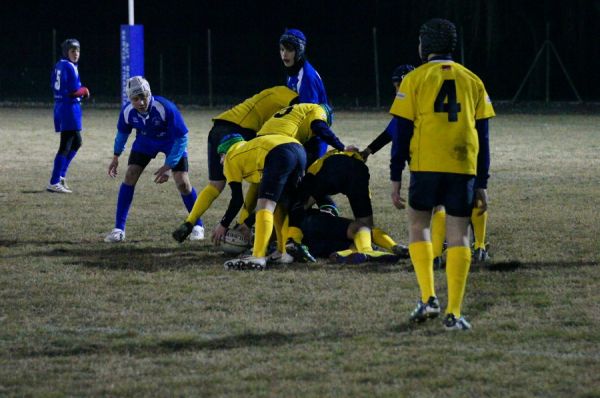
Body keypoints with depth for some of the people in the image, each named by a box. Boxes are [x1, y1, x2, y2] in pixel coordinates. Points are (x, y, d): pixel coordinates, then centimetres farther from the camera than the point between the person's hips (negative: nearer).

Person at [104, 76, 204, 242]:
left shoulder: (166, 108, -38)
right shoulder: (127, 111, -25)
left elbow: (181, 138, -29)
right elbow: (122, 132, 1)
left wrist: (168, 166, -32)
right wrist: (116, 156, 5)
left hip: (171, 141, -3)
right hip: (145, 140, 3)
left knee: (182, 183, -13)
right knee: (130, 176, -10)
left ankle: (198, 226, 8)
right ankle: (119, 229, -2)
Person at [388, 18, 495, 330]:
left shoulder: (415, 79, 3)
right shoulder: (472, 81, 12)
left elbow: (402, 131, -1)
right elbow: (482, 135, 12)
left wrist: (395, 178, 3)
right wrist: (481, 184, 15)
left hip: (426, 166, -2)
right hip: (464, 168, 2)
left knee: (418, 225, 15)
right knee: (458, 236, 4)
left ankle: (428, 297, -1)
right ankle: (453, 313, -2)